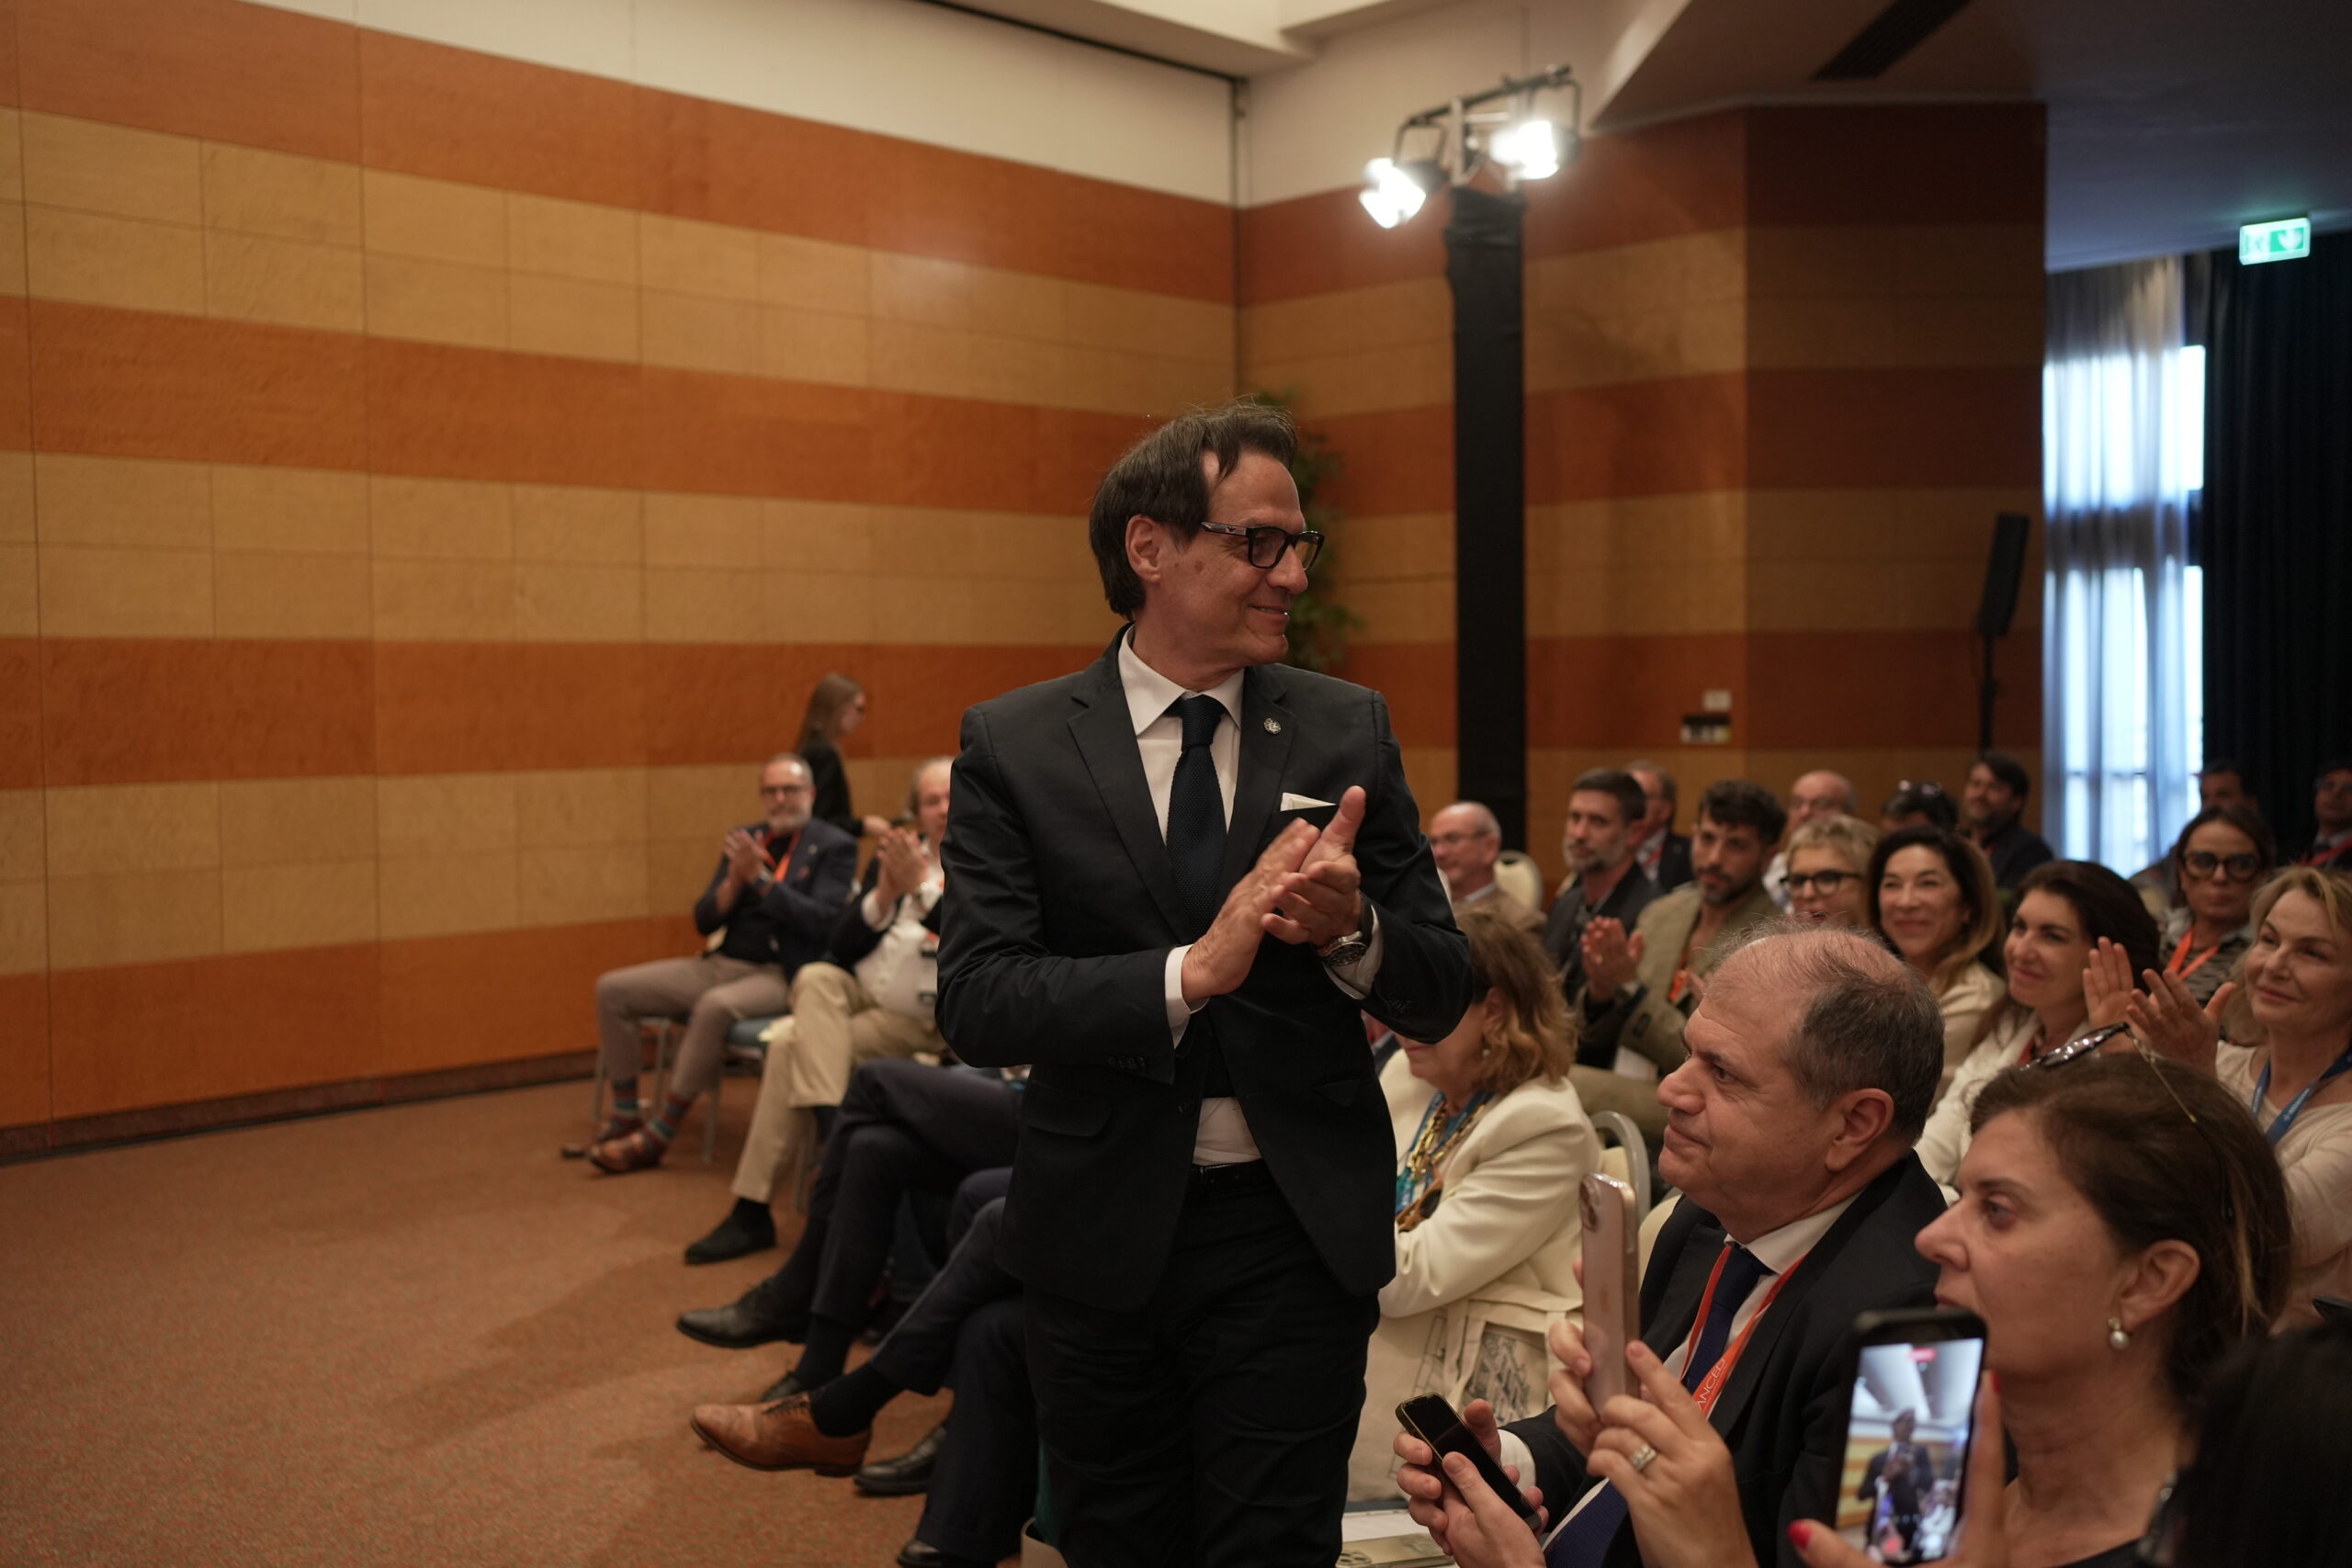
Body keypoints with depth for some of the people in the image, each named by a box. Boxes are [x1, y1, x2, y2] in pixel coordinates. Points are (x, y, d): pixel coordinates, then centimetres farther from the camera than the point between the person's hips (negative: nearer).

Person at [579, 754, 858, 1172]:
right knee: (612, 989, -2)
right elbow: (705, 921, 8)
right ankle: (625, 1119, 7)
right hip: (720, 964, 7)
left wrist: (760, 877, -20)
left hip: (780, 976, -7)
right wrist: (735, 878, -11)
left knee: (715, 1007, -37)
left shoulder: (834, 847, -3)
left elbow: (822, 922, -16)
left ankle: (656, 1138, -24)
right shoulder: (745, 838, 13)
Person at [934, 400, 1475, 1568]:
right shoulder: (1013, 746, -5)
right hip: (1099, 1237, 0)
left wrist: (1354, 929, -20)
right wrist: (1188, 974, -27)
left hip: (1298, 1234, 0)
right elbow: (974, 1003, -14)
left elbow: (1440, 1000, 2)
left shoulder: (1349, 731, 0)